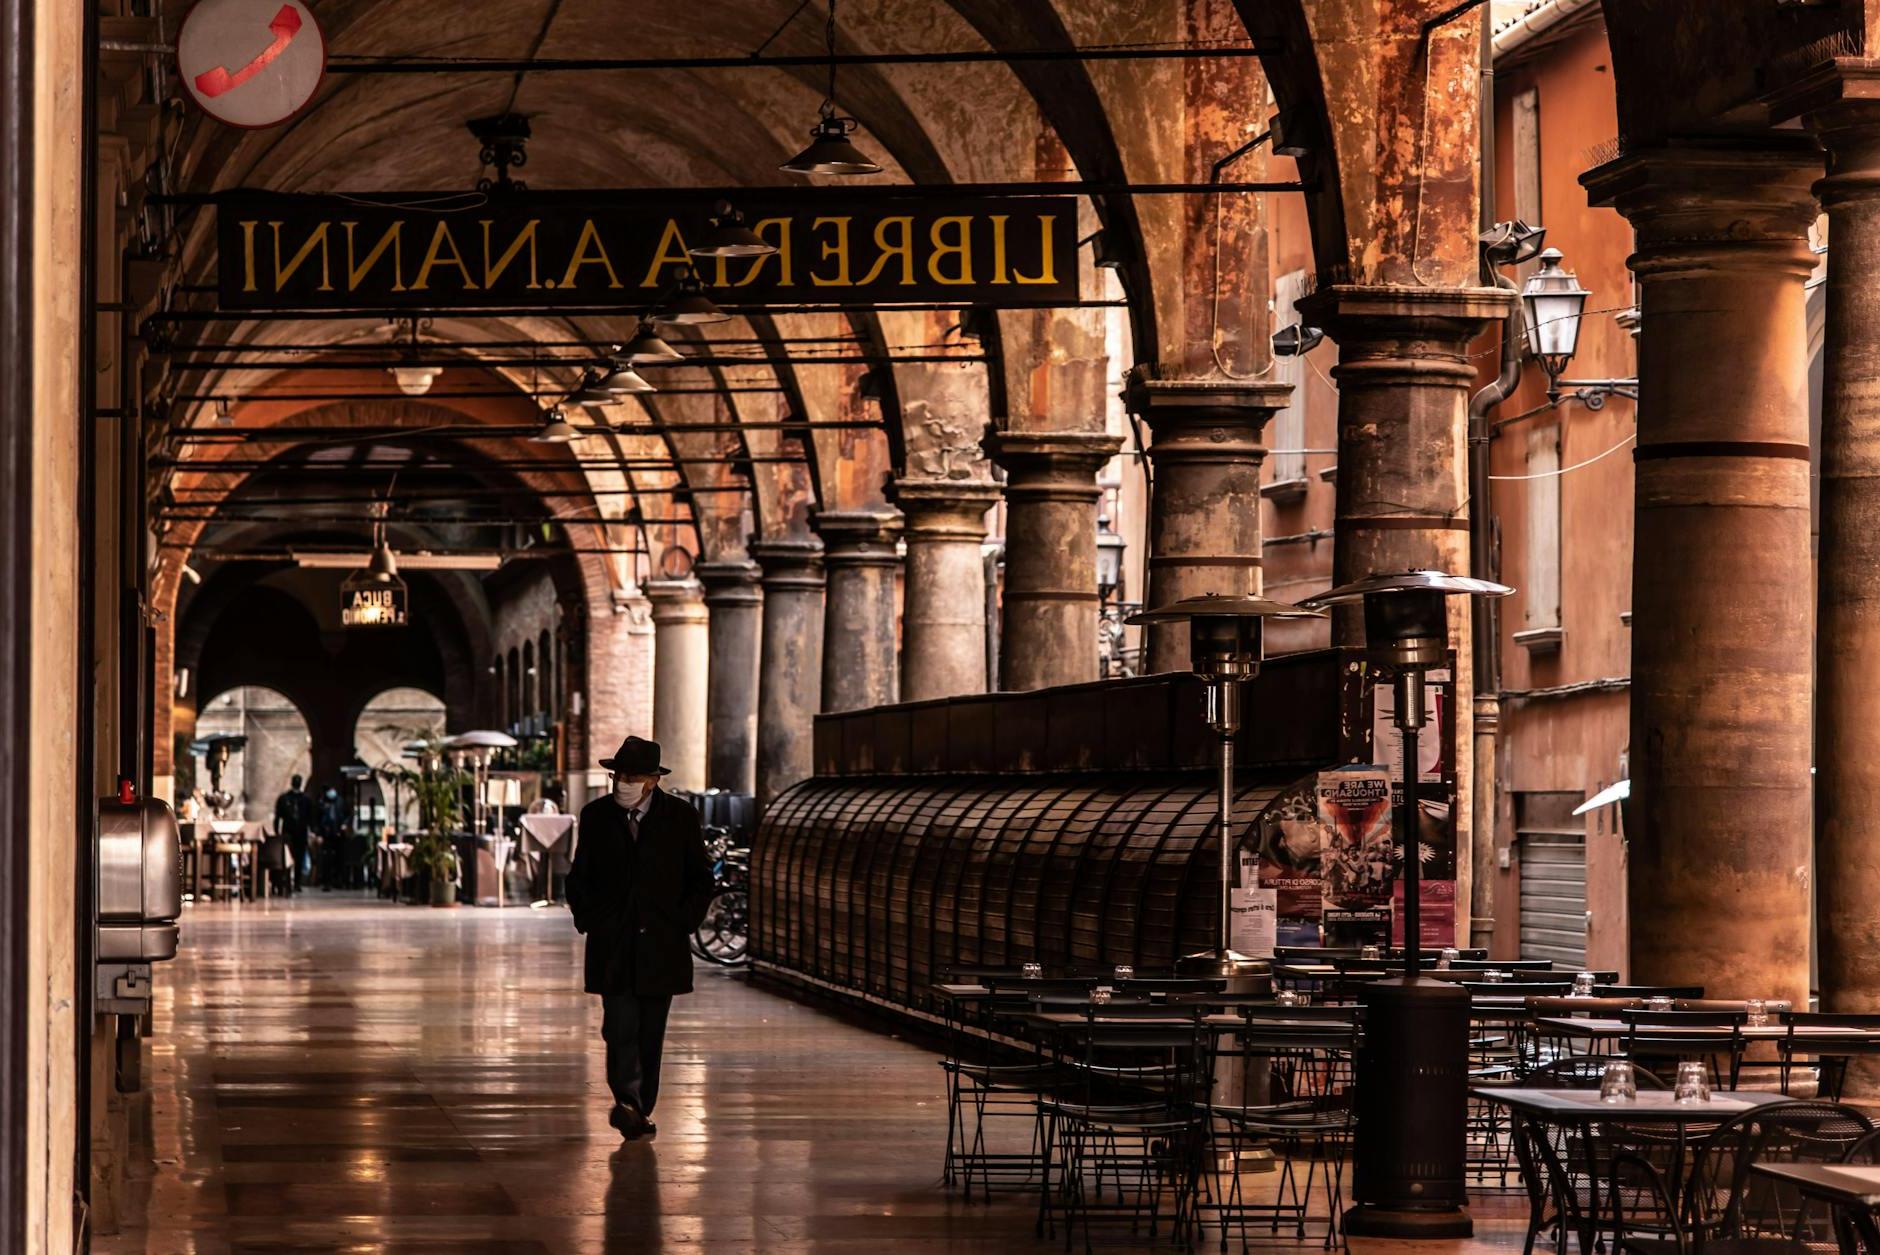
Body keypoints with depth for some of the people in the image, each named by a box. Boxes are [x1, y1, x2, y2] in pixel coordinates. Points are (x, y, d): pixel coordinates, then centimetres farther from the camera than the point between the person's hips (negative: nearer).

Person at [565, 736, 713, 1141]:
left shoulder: (680, 817, 3)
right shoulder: (596, 816, 5)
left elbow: (701, 878, 10)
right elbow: (579, 877, 13)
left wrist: (684, 922, -1)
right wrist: (588, 921, 1)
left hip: (661, 944, 1)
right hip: (611, 945, -1)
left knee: (650, 1034, 6)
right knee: (620, 1028, -14)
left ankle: (639, 1110, 14)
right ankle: (628, 1104, -23)